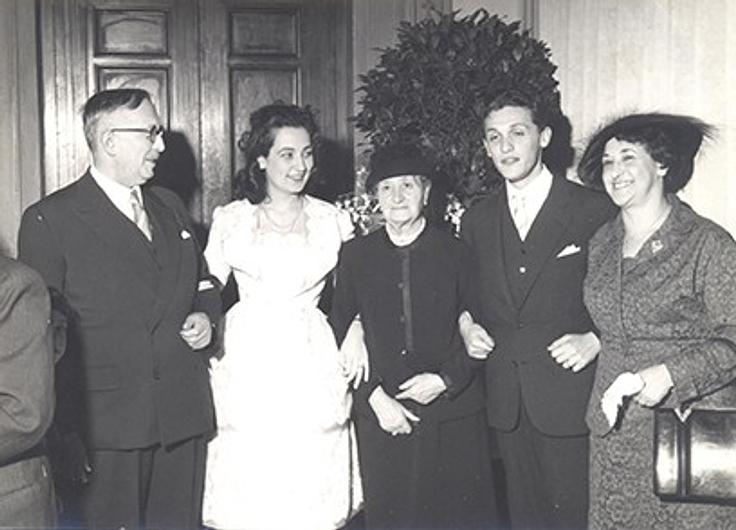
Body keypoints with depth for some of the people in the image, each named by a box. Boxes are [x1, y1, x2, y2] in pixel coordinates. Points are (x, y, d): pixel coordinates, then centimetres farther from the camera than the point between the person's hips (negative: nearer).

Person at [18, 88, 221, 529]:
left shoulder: (170, 207, 14)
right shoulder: (50, 219, -6)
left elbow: (204, 282, 26)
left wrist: (205, 315, 2)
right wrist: (64, 432, -9)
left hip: (184, 417, 5)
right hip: (106, 426, -5)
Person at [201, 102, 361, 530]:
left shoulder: (333, 220, 7)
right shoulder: (229, 220, 5)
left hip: (313, 366, 1)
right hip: (249, 362, 0)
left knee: (314, 492, 3)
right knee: (250, 494, 1)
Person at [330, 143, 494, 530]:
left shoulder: (456, 253, 2)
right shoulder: (356, 255, 5)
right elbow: (340, 336, 4)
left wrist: (446, 379, -9)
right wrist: (374, 396, -5)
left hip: (453, 414, -1)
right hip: (381, 415, 1)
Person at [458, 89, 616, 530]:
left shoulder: (595, 210, -4)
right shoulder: (476, 220, 11)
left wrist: (595, 339, -13)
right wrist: (465, 323, 4)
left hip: (568, 391, -4)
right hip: (505, 398, 4)